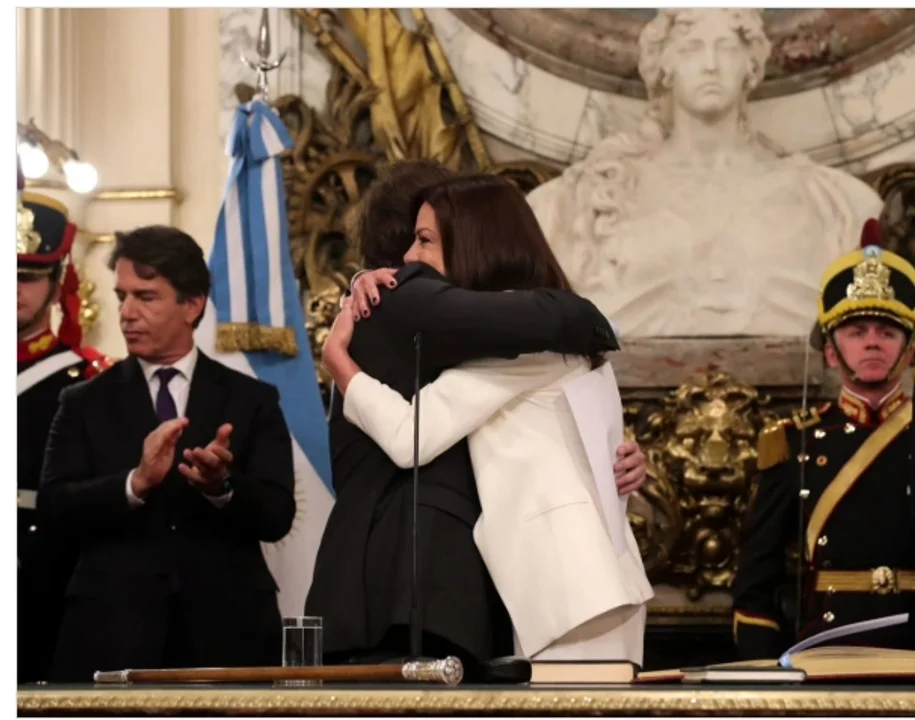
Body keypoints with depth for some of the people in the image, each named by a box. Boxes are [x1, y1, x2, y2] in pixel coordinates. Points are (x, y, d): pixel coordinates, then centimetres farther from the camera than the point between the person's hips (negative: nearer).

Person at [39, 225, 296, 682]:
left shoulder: (252, 402, 8)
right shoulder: (85, 404, 9)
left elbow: (277, 515, -2)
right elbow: (55, 505, -4)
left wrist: (222, 486, -22)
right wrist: (136, 483, -21)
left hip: (225, 633, 0)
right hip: (113, 638, 0)